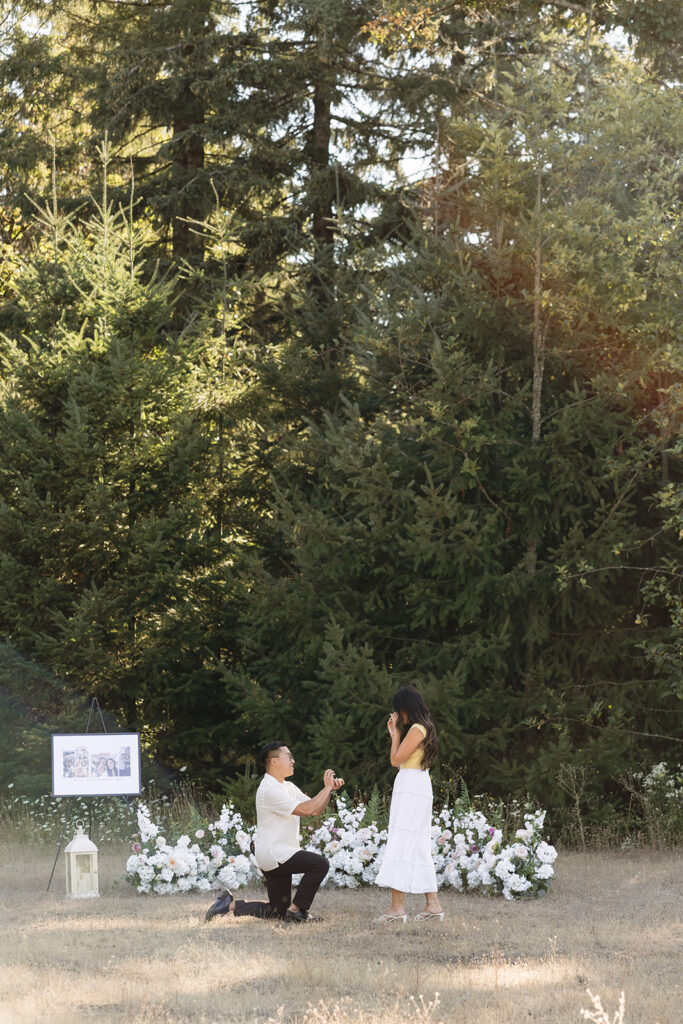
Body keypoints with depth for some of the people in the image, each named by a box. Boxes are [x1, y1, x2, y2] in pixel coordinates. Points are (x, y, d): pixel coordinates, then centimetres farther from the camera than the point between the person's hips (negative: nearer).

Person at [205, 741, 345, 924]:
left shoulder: (288, 787, 17)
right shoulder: (269, 789, -16)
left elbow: (316, 809, 16)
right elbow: (307, 810, -23)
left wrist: (330, 789, -1)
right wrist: (327, 788, -13)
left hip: (279, 856, 10)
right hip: (273, 854, -10)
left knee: (278, 912, 8)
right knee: (320, 864, -20)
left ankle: (231, 905, 12)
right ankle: (296, 910, -12)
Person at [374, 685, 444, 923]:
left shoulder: (417, 729, -10)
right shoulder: (422, 729, 19)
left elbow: (396, 759, -12)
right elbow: (398, 762, 19)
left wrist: (397, 732, -2)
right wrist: (394, 733, 22)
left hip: (411, 789, -10)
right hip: (418, 789, 10)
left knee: (400, 844, -13)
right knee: (419, 849, 11)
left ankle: (397, 906, -18)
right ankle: (432, 904, 11)